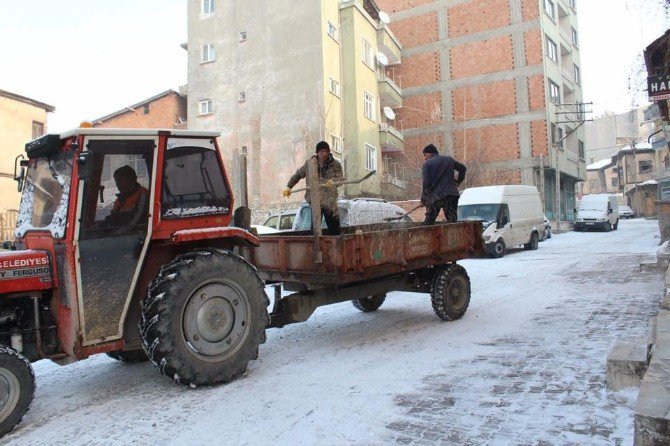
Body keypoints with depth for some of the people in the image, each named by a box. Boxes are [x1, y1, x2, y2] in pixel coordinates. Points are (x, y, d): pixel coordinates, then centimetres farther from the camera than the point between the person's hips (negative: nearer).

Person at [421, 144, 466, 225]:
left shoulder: (427, 164, 2)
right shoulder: (449, 159, 17)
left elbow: (426, 183, -6)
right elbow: (462, 168, 27)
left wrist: (423, 199, 1)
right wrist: (458, 182, 31)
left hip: (436, 196, -4)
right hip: (451, 194, 4)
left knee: (428, 222, 3)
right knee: (452, 221, 1)